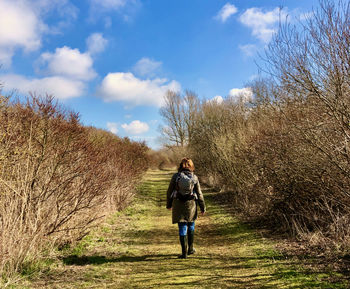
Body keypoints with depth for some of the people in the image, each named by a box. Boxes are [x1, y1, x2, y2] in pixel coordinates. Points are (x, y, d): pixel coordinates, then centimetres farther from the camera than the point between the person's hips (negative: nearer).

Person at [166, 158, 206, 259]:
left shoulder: (176, 176, -7)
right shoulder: (194, 177, -5)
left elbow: (170, 192, -1)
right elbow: (199, 194, -1)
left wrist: (169, 204, 13)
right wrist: (203, 207, 7)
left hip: (178, 205, -1)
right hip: (191, 205, 1)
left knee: (182, 228, 5)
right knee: (191, 226, 21)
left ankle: (184, 253, 6)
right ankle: (190, 249, 31)